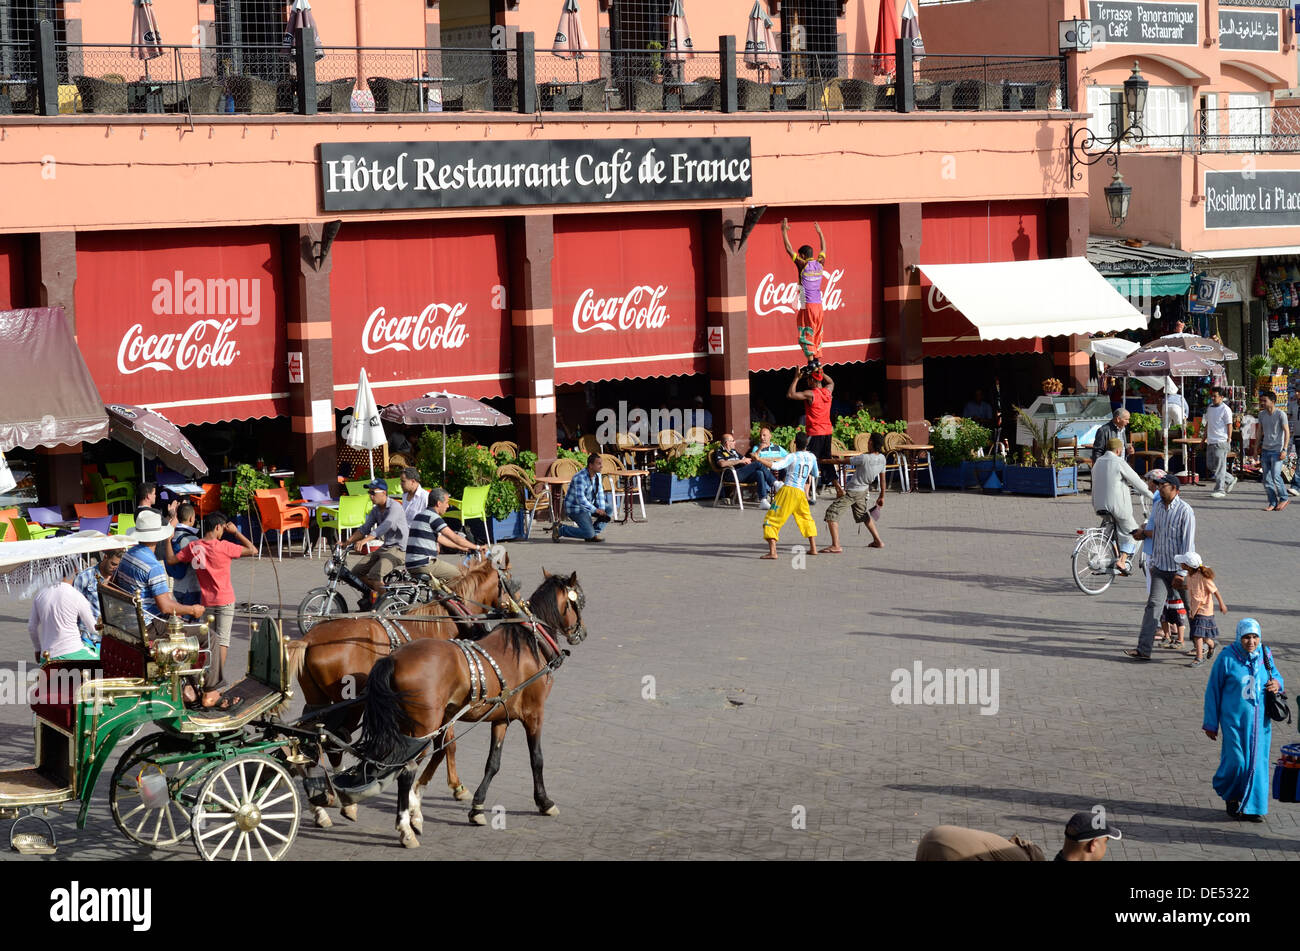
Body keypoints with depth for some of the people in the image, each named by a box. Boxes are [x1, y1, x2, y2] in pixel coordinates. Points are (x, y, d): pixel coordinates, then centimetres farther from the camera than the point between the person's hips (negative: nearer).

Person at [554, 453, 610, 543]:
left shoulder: (597, 475, 1)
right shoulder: (580, 478, -27)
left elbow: (600, 494, 2)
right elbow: (580, 499, -32)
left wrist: (602, 510, -13)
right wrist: (596, 510, -27)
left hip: (587, 505, 9)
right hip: (575, 508, -9)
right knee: (589, 534, -19)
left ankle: (593, 534, 4)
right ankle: (560, 529, -6)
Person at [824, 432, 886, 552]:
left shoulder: (864, 458, -27)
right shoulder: (882, 458, -5)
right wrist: (882, 497, 19)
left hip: (851, 491, -8)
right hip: (864, 491, 8)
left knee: (831, 514, -6)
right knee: (865, 515, 30)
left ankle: (836, 546, -13)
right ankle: (878, 541, 35)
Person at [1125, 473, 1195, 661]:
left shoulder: (1185, 511, -13)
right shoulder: (1157, 506, 7)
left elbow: (1187, 543, -16)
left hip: (1179, 568, -5)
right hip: (1160, 567, 5)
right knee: (1153, 605, -7)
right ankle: (1144, 649, -13)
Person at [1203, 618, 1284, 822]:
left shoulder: (1265, 655, 1)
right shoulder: (1227, 658, -10)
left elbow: (1275, 675, 19)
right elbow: (1213, 691, -3)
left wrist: (1277, 683, -8)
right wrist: (1211, 724, 0)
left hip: (1260, 721, 4)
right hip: (1234, 719, -4)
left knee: (1257, 762, 4)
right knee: (1236, 761, -7)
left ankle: (1252, 807, 17)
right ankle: (1231, 796, 22)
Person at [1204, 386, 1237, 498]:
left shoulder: (1225, 409, -8)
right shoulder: (1209, 408, 16)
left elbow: (1229, 426, -9)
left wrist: (1228, 440, -12)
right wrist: (1204, 438, 21)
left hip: (1221, 442, -8)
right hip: (1210, 442, 8)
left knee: (1219, 466, -6)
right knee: (1210, 466, 10)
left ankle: (1220, 490, -2)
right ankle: (1230, 480, 25)